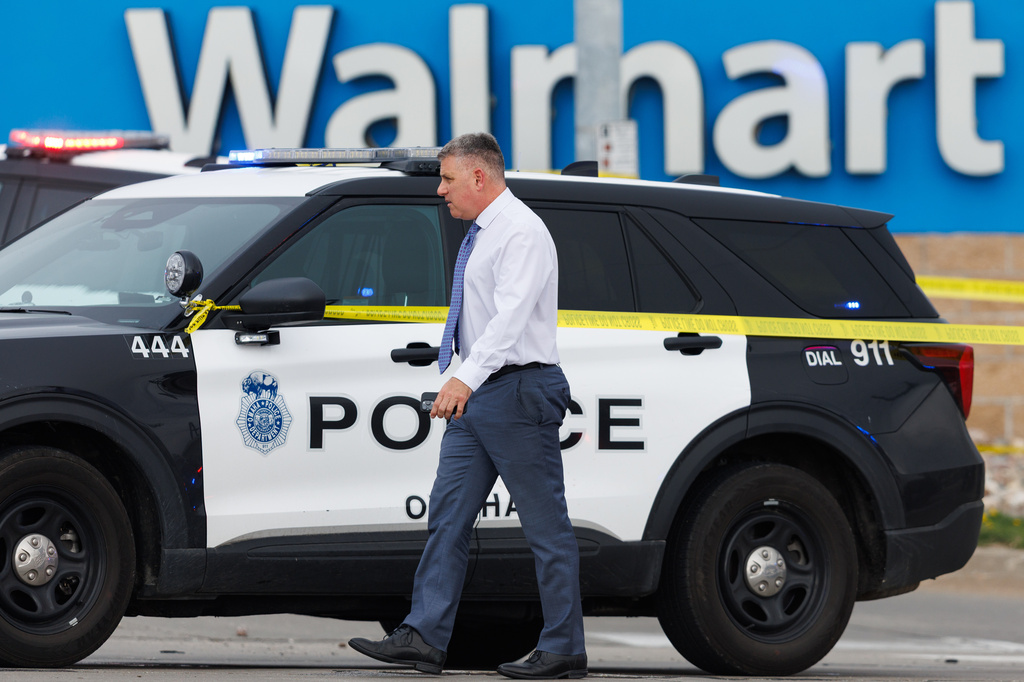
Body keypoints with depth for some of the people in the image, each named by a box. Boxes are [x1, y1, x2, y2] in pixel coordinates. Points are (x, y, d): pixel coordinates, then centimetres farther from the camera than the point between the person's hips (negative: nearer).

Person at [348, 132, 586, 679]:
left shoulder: (521, 233, -14)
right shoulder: (481, 234, 17)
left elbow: (511, 314, -27)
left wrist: (467, 377, -38)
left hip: (517, 389, -10)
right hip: (477, 393, 10)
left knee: (545, 525, -3)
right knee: (447, 513, 5)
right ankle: (424, 638, 4)